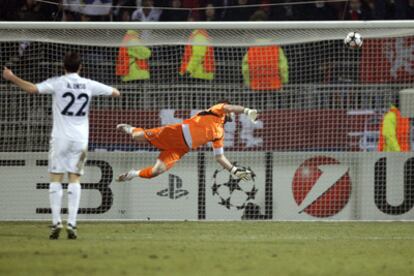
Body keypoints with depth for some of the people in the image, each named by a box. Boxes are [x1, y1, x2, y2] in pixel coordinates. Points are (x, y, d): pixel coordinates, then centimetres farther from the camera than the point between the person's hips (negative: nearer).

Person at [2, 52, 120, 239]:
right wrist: (113, 90, 36)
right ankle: (71, 224, -6)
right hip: (80, 139, 2)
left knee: (55, 179, 3)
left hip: (60, 138, -2)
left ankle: (56, 222, -7)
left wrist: (12, 78, -7)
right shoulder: (89, 85, 3)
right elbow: (115, 93, 12)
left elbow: (33, 89, -18)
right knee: (74, 179, 3)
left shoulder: (57, 83, -5)